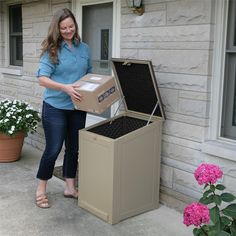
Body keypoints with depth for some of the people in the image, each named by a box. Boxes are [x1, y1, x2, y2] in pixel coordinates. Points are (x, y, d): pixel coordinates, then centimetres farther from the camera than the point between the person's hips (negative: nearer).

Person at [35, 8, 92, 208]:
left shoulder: (84, 49, 6)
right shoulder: (52, 50, -8)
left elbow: (90, 74, 16)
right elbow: (42, 79, -15)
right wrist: (65, 87, -29)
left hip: (78, 108, 5)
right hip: (55, 107, -5)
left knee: (74, 148, 12)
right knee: (53, 149, 0)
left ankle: (70, 187, 28)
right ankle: (41, 190, 18)